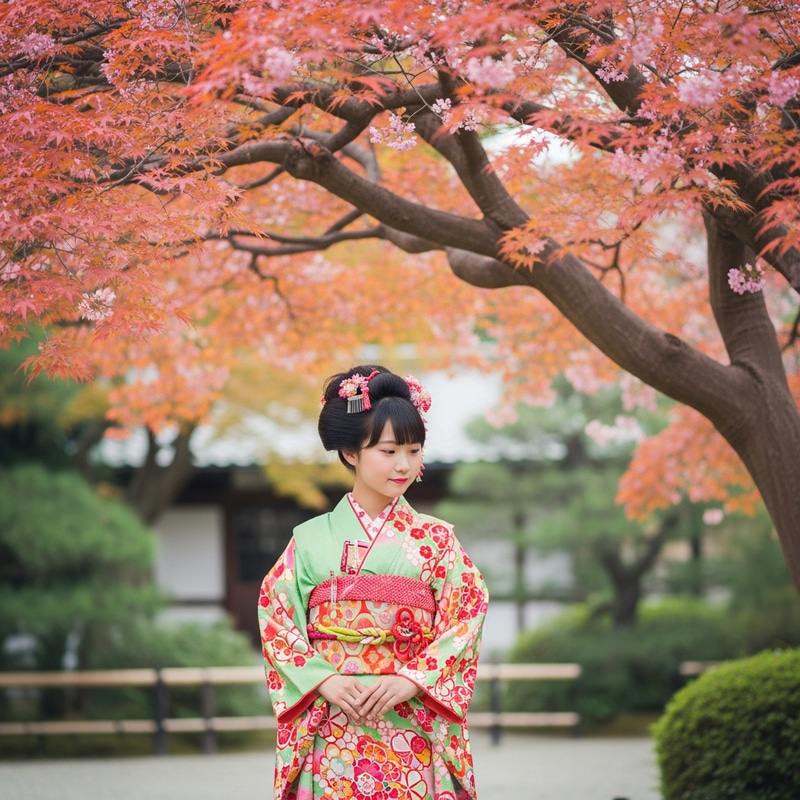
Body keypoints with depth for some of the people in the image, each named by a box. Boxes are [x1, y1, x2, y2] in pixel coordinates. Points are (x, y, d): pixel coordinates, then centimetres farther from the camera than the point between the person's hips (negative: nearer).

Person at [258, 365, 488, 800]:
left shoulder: (436, 540, 6)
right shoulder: (311, 539, 6)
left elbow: (464, 626, -2)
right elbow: (276, 620, 1)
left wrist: (409, 681, -15)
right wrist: (324, 681, -13)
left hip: (414, 731, 0)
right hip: (332, 731, 0)